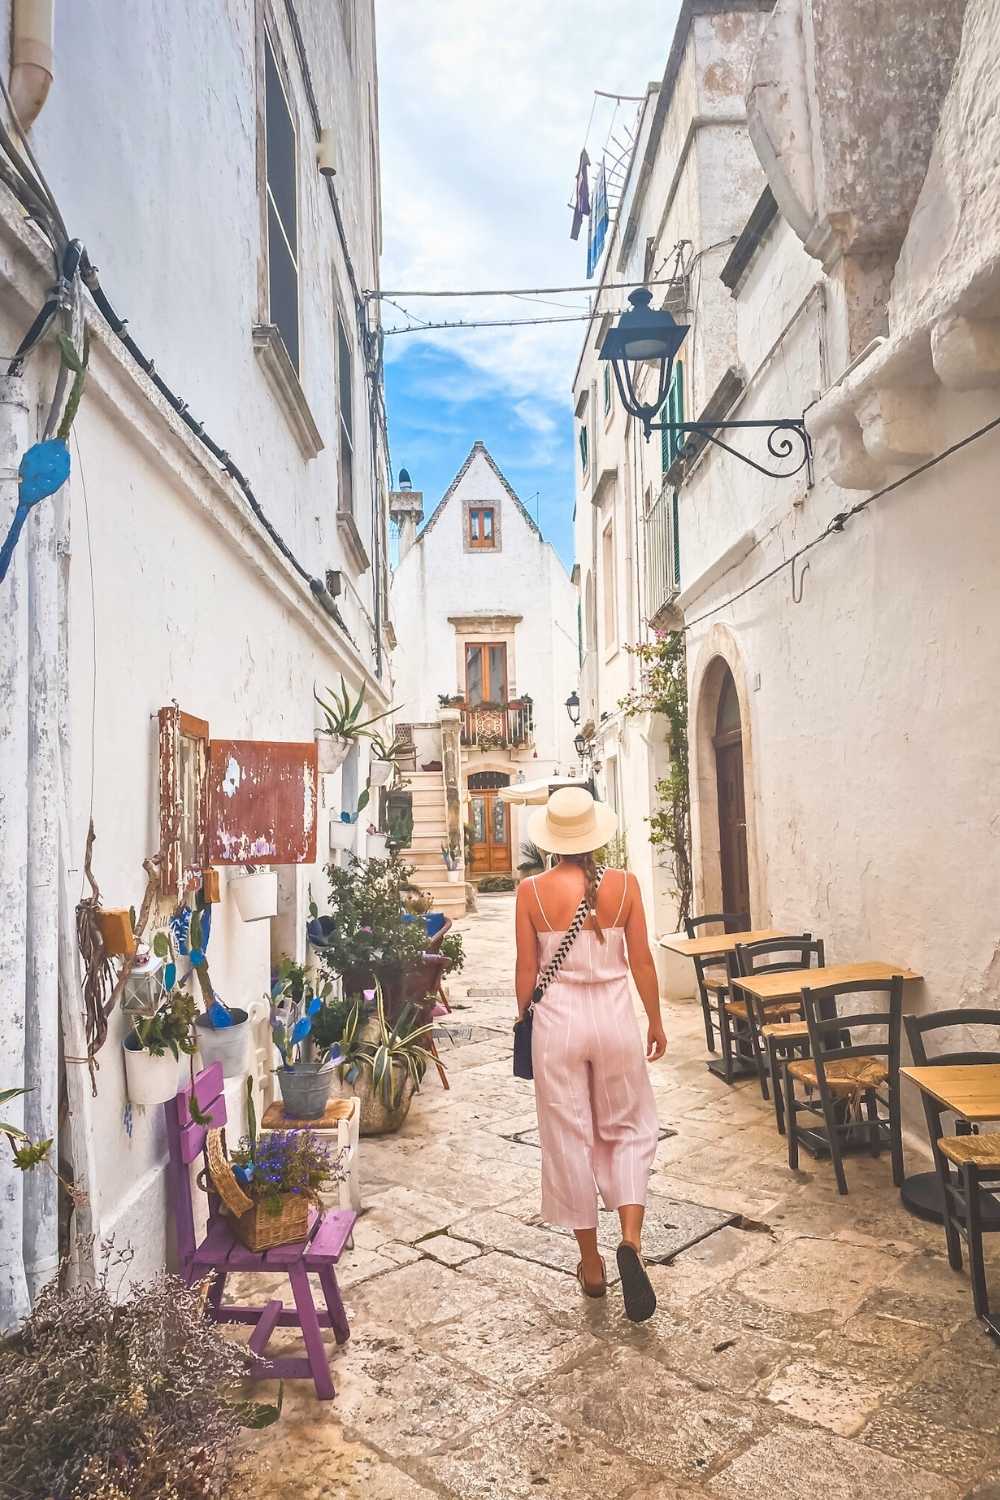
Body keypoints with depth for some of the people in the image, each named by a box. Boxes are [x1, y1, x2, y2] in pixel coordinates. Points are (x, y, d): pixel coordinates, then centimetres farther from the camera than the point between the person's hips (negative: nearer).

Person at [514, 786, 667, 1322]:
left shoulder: (531, 891, -9)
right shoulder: (623, 884, -7)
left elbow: (527, 970, -4)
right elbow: (641, 961, -2)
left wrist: (524, 1019, 12)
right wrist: (655, 1021, 11)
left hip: (557, 1018, 0)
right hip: (613, 1015, 1)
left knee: (569, 1137, 13)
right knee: (629, 1129, 19)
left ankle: (591, 1265, 24)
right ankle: (631, 1238, -1)